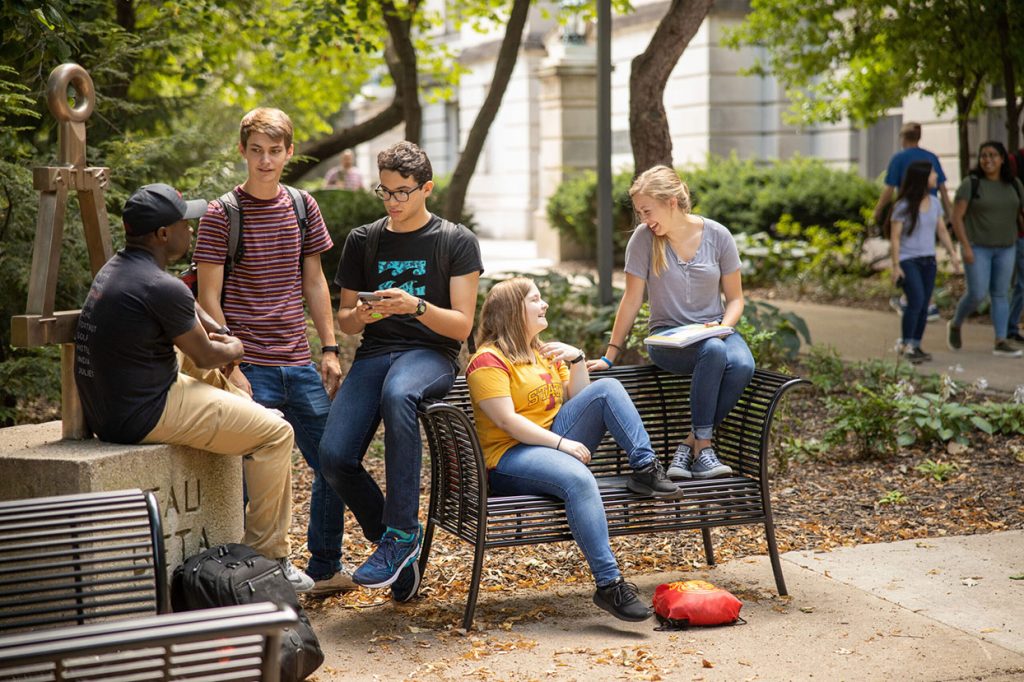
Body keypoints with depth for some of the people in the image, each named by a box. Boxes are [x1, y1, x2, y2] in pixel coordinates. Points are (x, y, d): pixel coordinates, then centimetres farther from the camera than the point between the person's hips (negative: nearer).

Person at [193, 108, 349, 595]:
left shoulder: (302, 207, 9)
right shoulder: (221, 215, -6)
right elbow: (208, 297, -7)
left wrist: (329, 349, 9)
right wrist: (230, 367, -13)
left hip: (299, 365, 5)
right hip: (251, 369, -5)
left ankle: (325, 569, 26)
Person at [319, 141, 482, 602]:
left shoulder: (456, 242, 5)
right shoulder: (363, 241, 16)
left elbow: (461, 325, 0)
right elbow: (344, 320, 18)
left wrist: (416, 306, -18)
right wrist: (359, 315, -6)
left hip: (430, 354, -4)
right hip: (375, 353, 4)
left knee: (397, 394, -42)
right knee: (333, 456, -22)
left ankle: (401, 532, -33)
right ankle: (394, 544, 1)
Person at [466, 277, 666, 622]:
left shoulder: (545, 353, 22)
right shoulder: (489, 361, -7)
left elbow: (582, 401, 20)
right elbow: (508, 422, -17)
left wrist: (577, 360, 4)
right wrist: (562, 443, -23)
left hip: (553, 444, 8)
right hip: (509, 458, -8)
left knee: (607, 388, -8)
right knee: (578, 479, -38)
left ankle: (646, 467, -15)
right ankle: (608, 583, -42)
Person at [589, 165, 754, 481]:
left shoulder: (718, 236, -4)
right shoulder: (643, 238, -8)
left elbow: (735, 298, 5)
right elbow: (632, 300, -2)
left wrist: (723, 326, -15)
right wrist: (610, 355, -2)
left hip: (714, 330, 2)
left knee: (742, 365, -32)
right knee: (713, 351, -36)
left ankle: (688, 445, -19)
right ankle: (703, 446, -25)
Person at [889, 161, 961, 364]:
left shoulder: (934, 202, 7)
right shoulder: (903, 206, -11)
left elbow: (942, 230, 15)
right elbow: (895, 237, -10)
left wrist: (952, 254, 8)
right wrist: (896, 265, -13)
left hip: (928, 260, 6)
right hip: (908, 261, -6)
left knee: (924, 306, 4)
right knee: (916, 300, -17)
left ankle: (916, 346, 13)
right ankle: (907, 346, -10)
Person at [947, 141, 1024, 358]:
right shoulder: (970, 184, -10)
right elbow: (956, 216, -13)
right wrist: (965, 246, -20)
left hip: (1004, 248, 4)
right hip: (977, 247, -4)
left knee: (1000, 295, 2)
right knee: (977, 294, -7)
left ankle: (1000, 343, 3)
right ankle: (955, 325, 18)